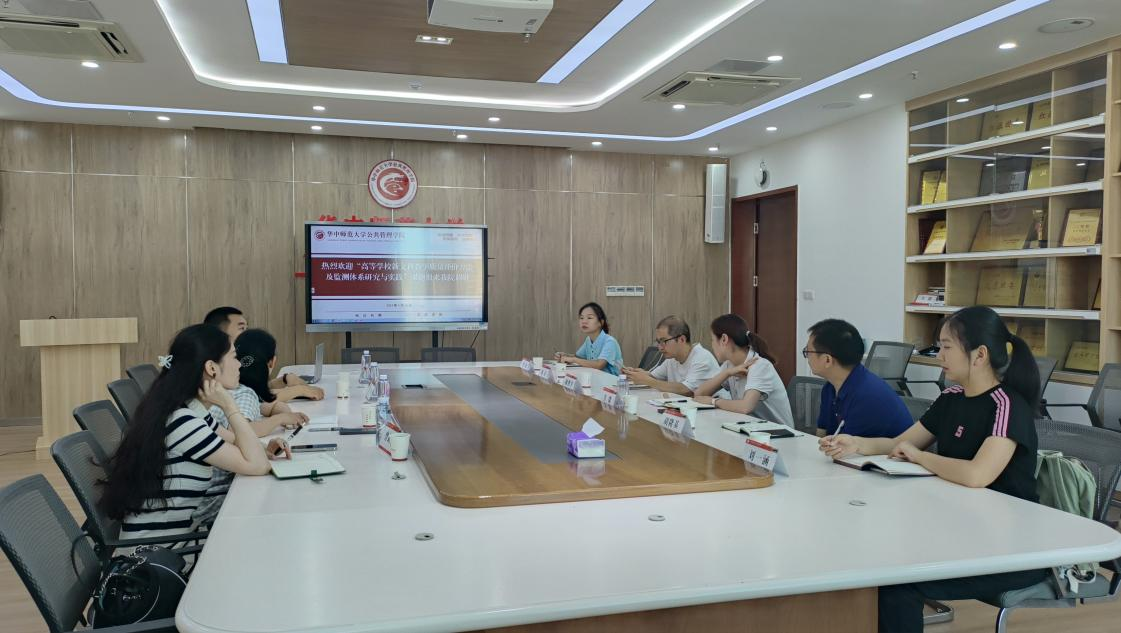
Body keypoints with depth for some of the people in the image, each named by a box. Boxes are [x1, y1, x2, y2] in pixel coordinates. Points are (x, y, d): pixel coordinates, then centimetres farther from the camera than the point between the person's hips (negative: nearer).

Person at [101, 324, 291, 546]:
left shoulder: (190, 410, 3)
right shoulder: (181, 421, -25)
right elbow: (257, 466, -25)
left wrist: (265, 450, -5)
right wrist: (229, 405, -20)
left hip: (180, 531, 8)